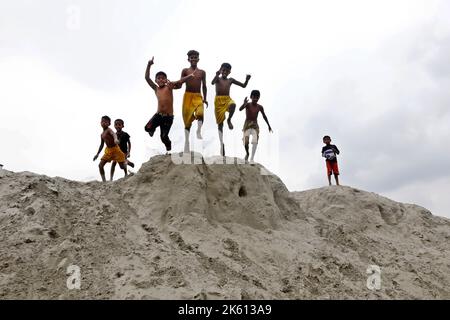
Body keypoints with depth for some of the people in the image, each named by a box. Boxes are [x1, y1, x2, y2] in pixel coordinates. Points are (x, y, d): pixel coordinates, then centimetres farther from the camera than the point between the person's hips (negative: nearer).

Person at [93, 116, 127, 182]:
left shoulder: (109, 130, -15)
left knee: (122, 166, 1)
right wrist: (97, 154, 22)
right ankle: (104, 180, -2)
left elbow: (113, 134, -38)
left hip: (115, 149, -7)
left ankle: (126, 170, 36)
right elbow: (102, 145, 20)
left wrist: (115, 139, -61)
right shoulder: (102, 134, 9)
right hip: (108, 150, 7)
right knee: (100, 165, -6)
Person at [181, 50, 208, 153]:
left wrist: (204, 98, 9)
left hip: (198, 96, 1)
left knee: (200, 114, -29)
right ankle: (187, 141, 15)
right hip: (188, 96, 0)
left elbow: (204, 86, 14)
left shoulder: (202, 72, 9)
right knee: (188, 119, 5)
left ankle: (199, 132, -8)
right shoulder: (185, 71, 3)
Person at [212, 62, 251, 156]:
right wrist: (217, 75, -39)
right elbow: (212, 82, -22)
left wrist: (247, 80, -8)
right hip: (218, 100, -1)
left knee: (233, 105, -38)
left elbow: (243, 85, 12)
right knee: (220, 123, 2)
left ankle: (229, 120, -10)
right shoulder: (218, 79, 2)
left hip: (227, 99, 1)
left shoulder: (231, 80, 10)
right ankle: (222, 143, 11)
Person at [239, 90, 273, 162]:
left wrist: (269, 126, 17)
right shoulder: (248, 104, -9)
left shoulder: (260, 107, -1)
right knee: (246, 142, -11)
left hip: (255, 125, 2)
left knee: (255, 141, -19)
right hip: (247, 125, -2)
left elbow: (264, 116, 12)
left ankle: (252, 158, -13)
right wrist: (244, 104, -49)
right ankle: (247, 153, 22)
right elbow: (240, 109, -28)